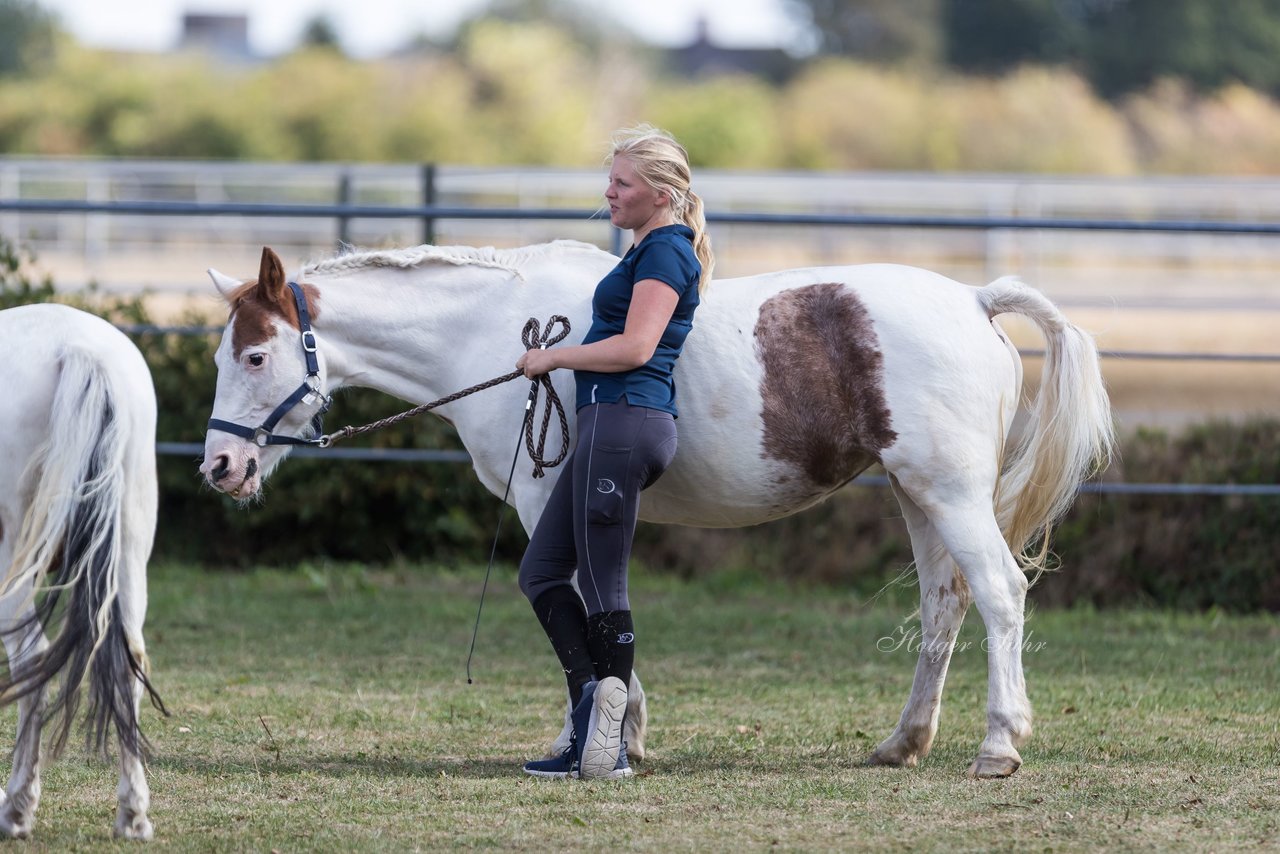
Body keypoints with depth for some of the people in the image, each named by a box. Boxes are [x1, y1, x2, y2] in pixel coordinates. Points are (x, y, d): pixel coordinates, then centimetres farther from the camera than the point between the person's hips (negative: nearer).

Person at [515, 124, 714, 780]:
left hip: (623, 421, -11)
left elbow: (635, 347, -20)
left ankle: (607, 745, -6)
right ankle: (593, 696, 2)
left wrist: (554, 358, -10)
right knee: (540, 572, 10)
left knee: (602, 585, -8)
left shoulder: (664, 248, -10)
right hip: (614, 424, 11)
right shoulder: (651, 248, 21)